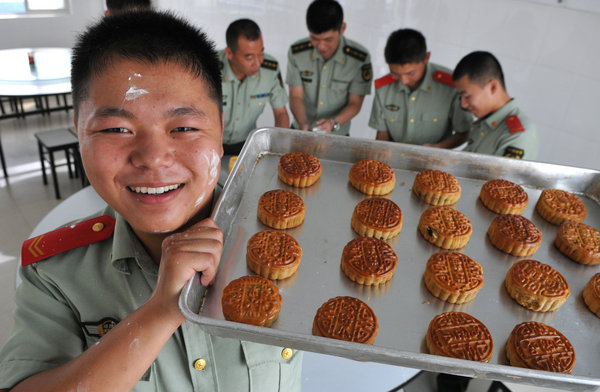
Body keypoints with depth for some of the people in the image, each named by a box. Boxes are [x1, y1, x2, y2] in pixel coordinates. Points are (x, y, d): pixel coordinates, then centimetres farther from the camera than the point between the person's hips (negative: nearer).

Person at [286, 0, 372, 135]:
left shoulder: (360, 59, -13)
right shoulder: (296, 52, -8)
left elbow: (355, 103, -7)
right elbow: (296, 96, -6)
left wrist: (333, 122, -25)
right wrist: (303, 124, -24)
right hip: (301, 130, 1)